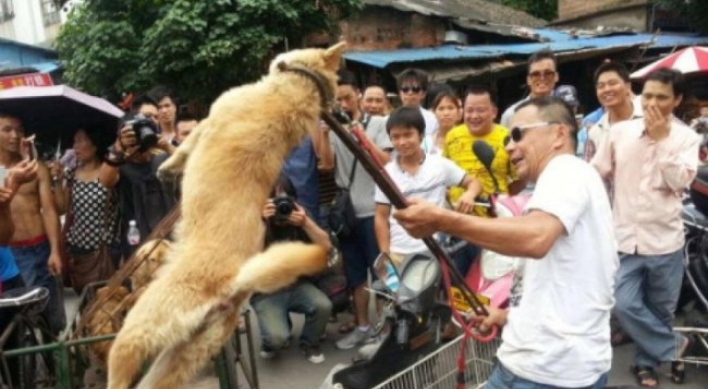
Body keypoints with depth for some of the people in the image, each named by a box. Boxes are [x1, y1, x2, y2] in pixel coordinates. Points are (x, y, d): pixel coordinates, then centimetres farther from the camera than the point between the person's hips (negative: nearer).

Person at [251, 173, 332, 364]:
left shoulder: (299, 217, -4)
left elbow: (326, 246, -12)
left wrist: (306, 223, -27)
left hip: (297, 285, 3)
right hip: (266, 292, -3)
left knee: (323, 306, -26)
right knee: (277, 337, -25)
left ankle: (309, 343, 7)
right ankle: (271, 341, 16)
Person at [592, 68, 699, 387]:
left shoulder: (686, 137, -1)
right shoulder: (620, 131, 0)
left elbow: (681, 181, -15)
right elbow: (596, 173, 6)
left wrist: (662, 138, -16)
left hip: (665, 239, 0)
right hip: (625, 238, 0)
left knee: (660, 310, 13)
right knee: (626, 306, -7)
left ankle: (646, 360, 36)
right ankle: (672, 347, 18)